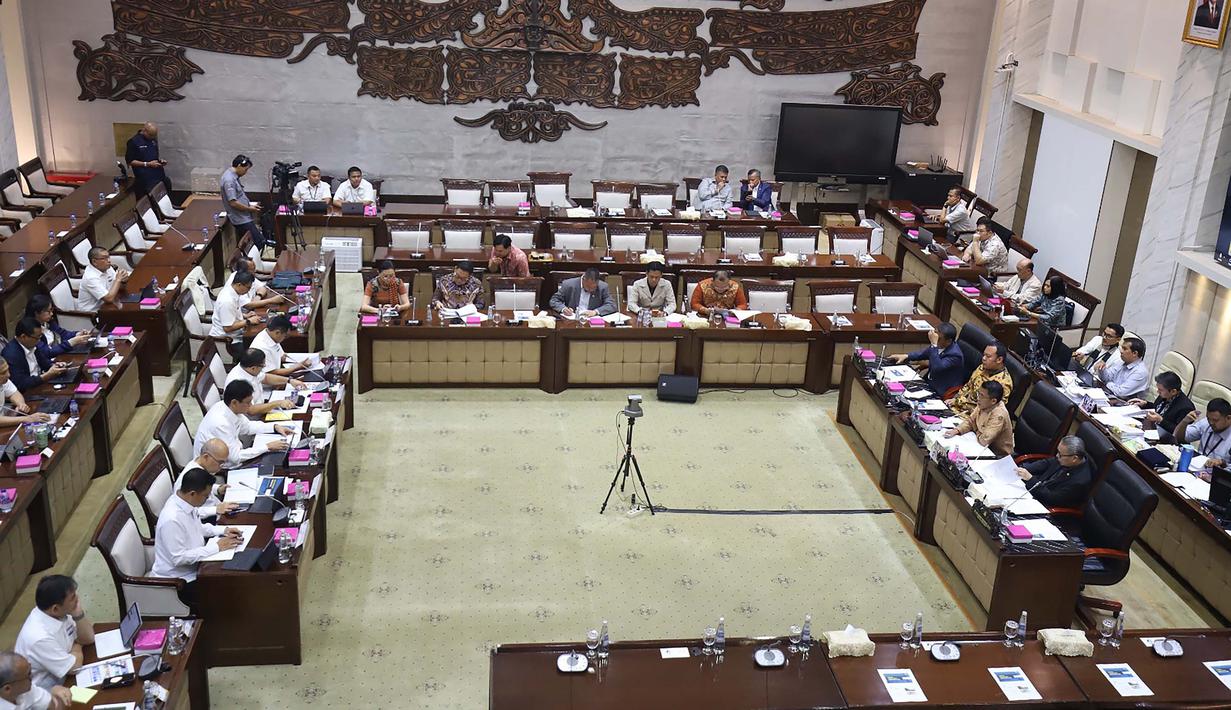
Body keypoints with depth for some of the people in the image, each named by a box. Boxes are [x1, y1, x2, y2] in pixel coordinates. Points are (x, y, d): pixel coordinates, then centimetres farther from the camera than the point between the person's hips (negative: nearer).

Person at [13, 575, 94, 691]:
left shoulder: (58, 613, -11)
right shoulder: (39, 637, -32)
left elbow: (88, 639, -2)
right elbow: (75, 666, -21)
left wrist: (78, 614, -17)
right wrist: (77, 645, -2)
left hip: (63, 677, 7)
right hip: (47, 692, -7)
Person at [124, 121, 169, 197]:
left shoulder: (153, 139, 12)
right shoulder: (133, 141, -7)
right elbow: (129, 161, -8)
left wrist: (160, 160, 4)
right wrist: (147, 164, -16)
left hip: (159, 174, 6)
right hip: (145, 178, -6)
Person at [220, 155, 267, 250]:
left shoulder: (233, 176, 12)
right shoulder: (229, 180, -20)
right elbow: (233, 203, -23)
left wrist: (250, 204, 14)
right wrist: (250, 209, -12)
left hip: (244, 218, 10)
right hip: (242, 220, -10)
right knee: (260, 242, -13)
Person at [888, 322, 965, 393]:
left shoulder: (955, 354, -27)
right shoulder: (939, 346, -5)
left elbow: (936, 368, -38)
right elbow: (924, 353, 15)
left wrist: (934, 344, -36)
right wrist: (906, 356, 0)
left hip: (942, 392, -8)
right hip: (930, 381, 8)